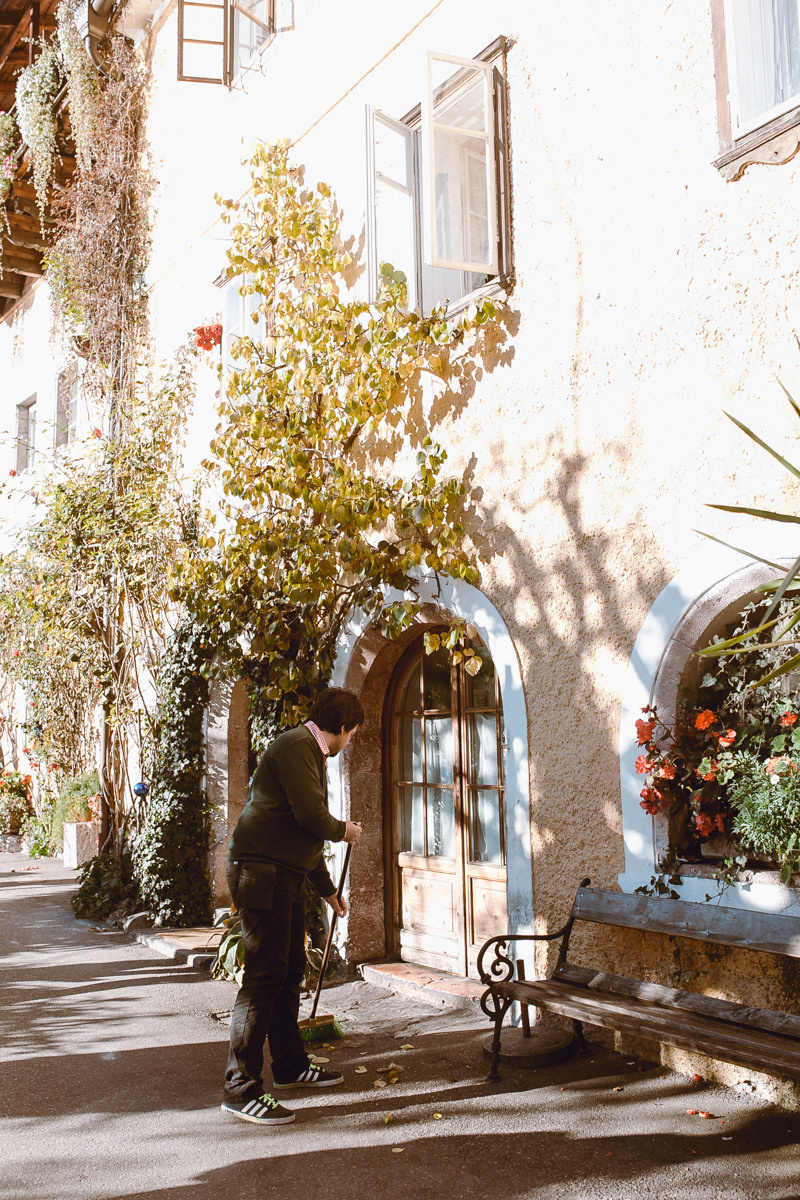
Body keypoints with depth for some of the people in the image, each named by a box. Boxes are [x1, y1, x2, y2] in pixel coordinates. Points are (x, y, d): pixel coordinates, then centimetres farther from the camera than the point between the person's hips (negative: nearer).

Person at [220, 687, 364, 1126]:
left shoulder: (312, 753, 20)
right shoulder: (295, 746, -14)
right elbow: (311, 816, -23)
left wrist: (328, 889, 31)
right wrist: (343, 830, -2)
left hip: (284, 874, 11)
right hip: (260, 870, -11)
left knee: (290, 970, 17)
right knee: (265, 974, -10)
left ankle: (290, 1065, 30)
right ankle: (241, 1088, -5)